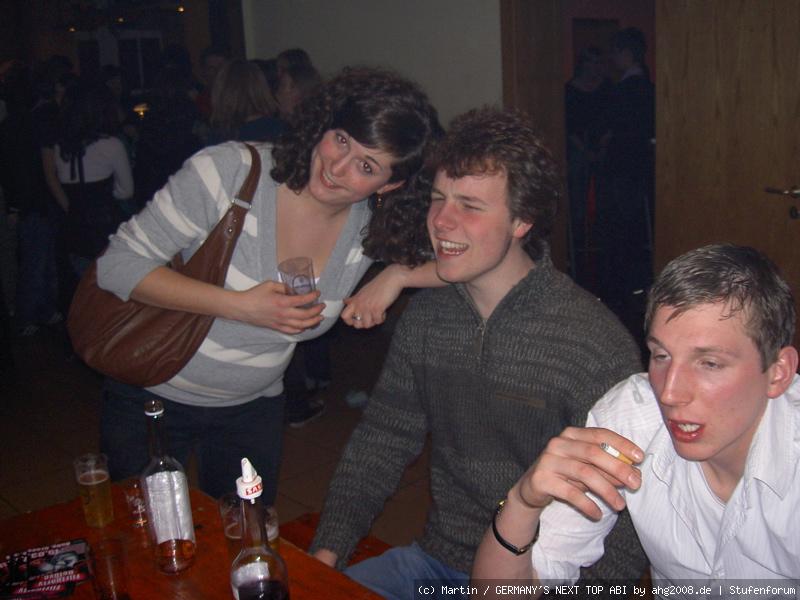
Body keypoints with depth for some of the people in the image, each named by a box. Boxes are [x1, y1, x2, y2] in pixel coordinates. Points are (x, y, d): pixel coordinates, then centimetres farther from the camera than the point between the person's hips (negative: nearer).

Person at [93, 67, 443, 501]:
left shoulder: (374, 228, -14)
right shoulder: (231, 170, -24)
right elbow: (119, 265, -21)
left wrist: (398, 275, -25)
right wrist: (238, 306, -30)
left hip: (254, 408, 3)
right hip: (150, 396, -2)